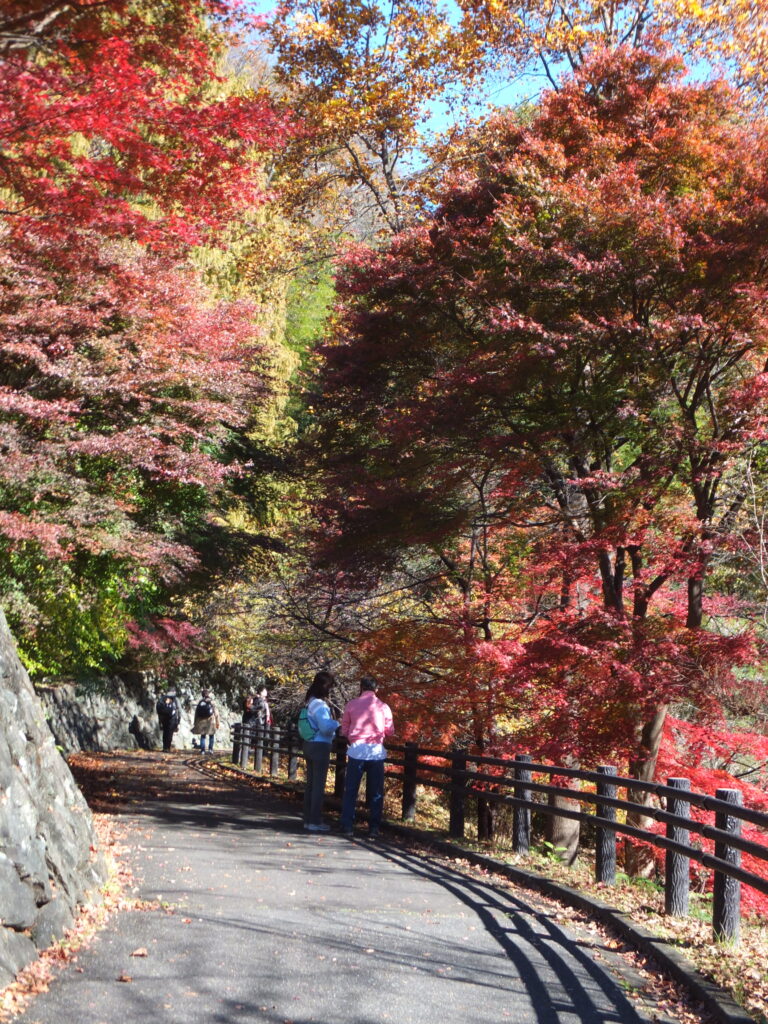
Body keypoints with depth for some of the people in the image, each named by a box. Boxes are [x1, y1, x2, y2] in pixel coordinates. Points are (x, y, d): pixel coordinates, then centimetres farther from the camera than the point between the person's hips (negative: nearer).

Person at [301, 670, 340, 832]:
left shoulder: (311, 702, 12)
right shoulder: (319, 704, -17)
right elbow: (325, 726, -24)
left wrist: (333, 732, 13)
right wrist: (337, 724, -6)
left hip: (309, 745, 9)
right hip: (320, 746, -9)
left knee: (310, 783, 13)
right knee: (319, 784, -3)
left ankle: (308, 819, 19)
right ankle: (315, 822, 1)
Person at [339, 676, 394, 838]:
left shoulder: (352, 705, 2)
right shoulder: (383, 707, 3)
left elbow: (344, 730, 6)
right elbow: (390, 731, 7)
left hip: (357, 750, 0)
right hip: (376, 751, 0)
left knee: (350, 790, 7)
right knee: (376, 792, 7)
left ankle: (347, 825, 4)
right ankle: (374, 828, 6)